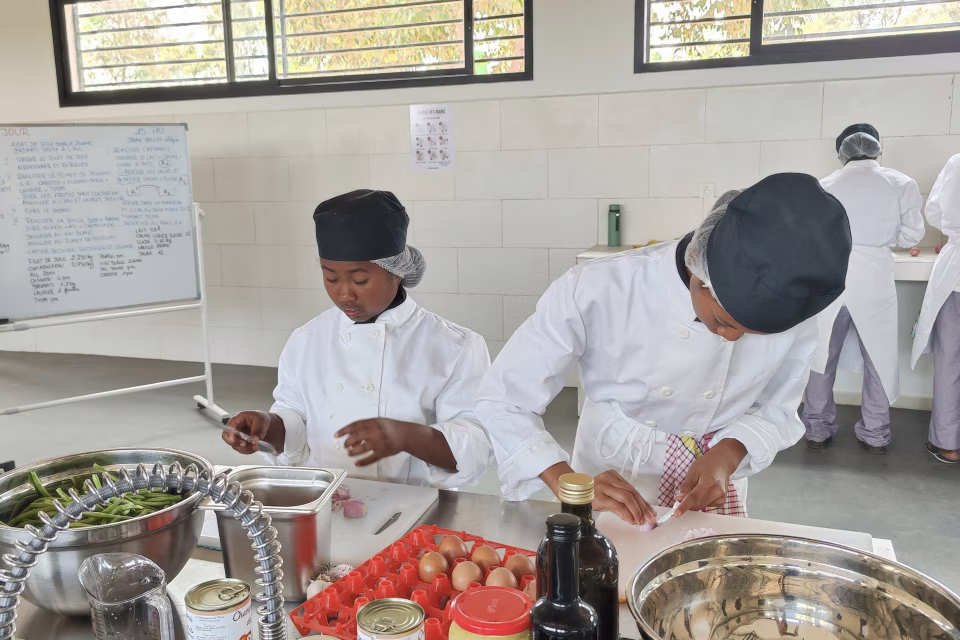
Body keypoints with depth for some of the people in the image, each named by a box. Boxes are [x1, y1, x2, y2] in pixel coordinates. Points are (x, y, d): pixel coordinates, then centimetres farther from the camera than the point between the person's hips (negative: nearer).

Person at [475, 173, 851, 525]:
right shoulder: (596, 292, -31)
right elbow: (501, 401, -24)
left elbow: (776, 410, -4)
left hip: (714, 494, 3)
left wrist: (727, 455, -23)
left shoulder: (792, 309, -20)